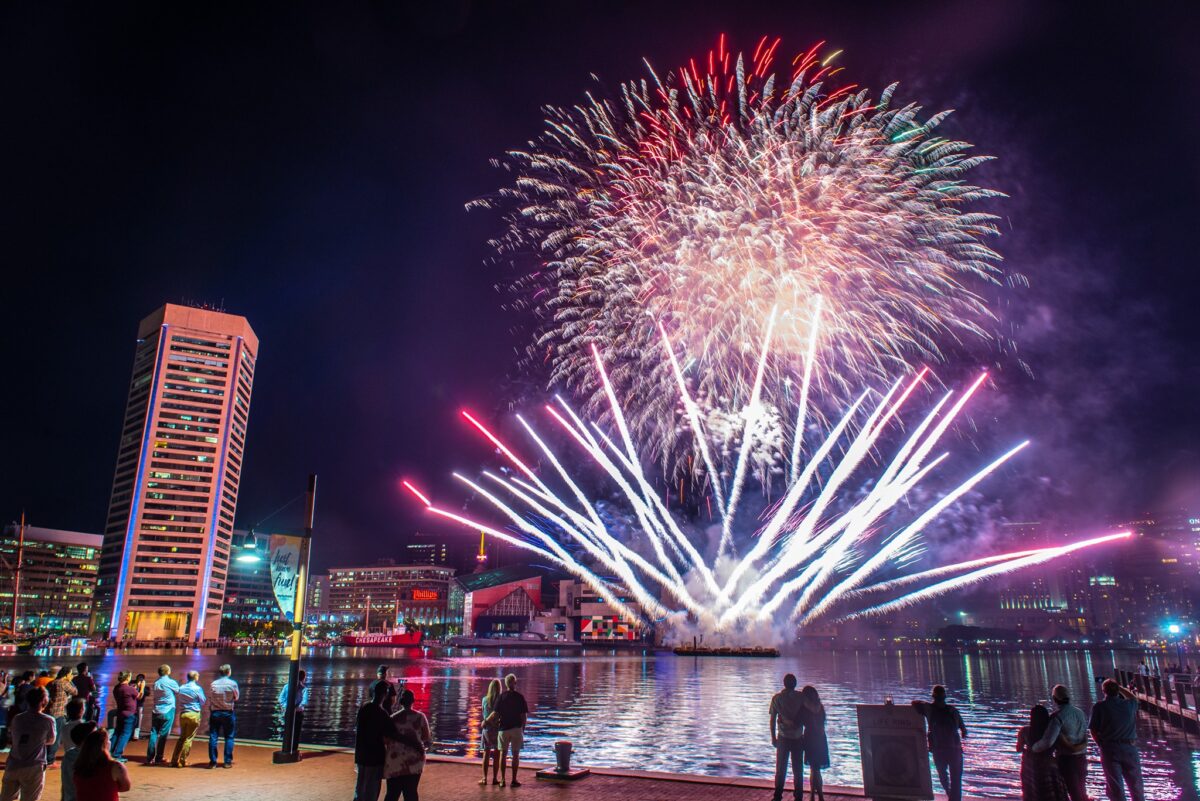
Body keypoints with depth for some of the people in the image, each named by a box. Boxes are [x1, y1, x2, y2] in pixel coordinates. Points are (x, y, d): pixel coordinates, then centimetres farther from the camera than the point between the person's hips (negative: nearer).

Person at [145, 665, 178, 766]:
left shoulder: (155, 684, 9)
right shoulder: (171, 682, -7)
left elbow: (152, 698, 16)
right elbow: (178, 691, 8)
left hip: (155, 712, 5)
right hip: (167, 712, -5)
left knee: (153, 734, 7)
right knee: (163, 735, 0)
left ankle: (150, 758, 7)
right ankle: (159, 758, 2)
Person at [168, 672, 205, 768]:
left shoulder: (181, 688, 7)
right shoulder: (197, 688, -8)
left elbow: (177, 702, 15)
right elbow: (203, 701, 1)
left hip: (183, 714, 5)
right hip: (194, 714, -5)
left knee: (182, 737, 14)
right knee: (189, 738, 1)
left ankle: (175, 759, 11)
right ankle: (183, 760, 0)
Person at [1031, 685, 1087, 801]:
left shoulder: (1058, 716, -20)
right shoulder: (1079, 712, 2)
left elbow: (1047, 741, -27)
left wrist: (1033, 748, -11)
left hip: (1066, 759, -7)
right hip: (1081, 758, 7)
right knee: (1082, 792, 23)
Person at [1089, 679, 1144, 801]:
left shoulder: (1099, 707, -7)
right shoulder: (1128, 704, 0)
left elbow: (1093, 731, -5)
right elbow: (1133, 698, 27)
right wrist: (1118, 687, 27)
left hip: (1110, 750, -3)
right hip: (1130, 749, 3)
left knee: (1116, 788, 4)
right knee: (1136, 786, 19)